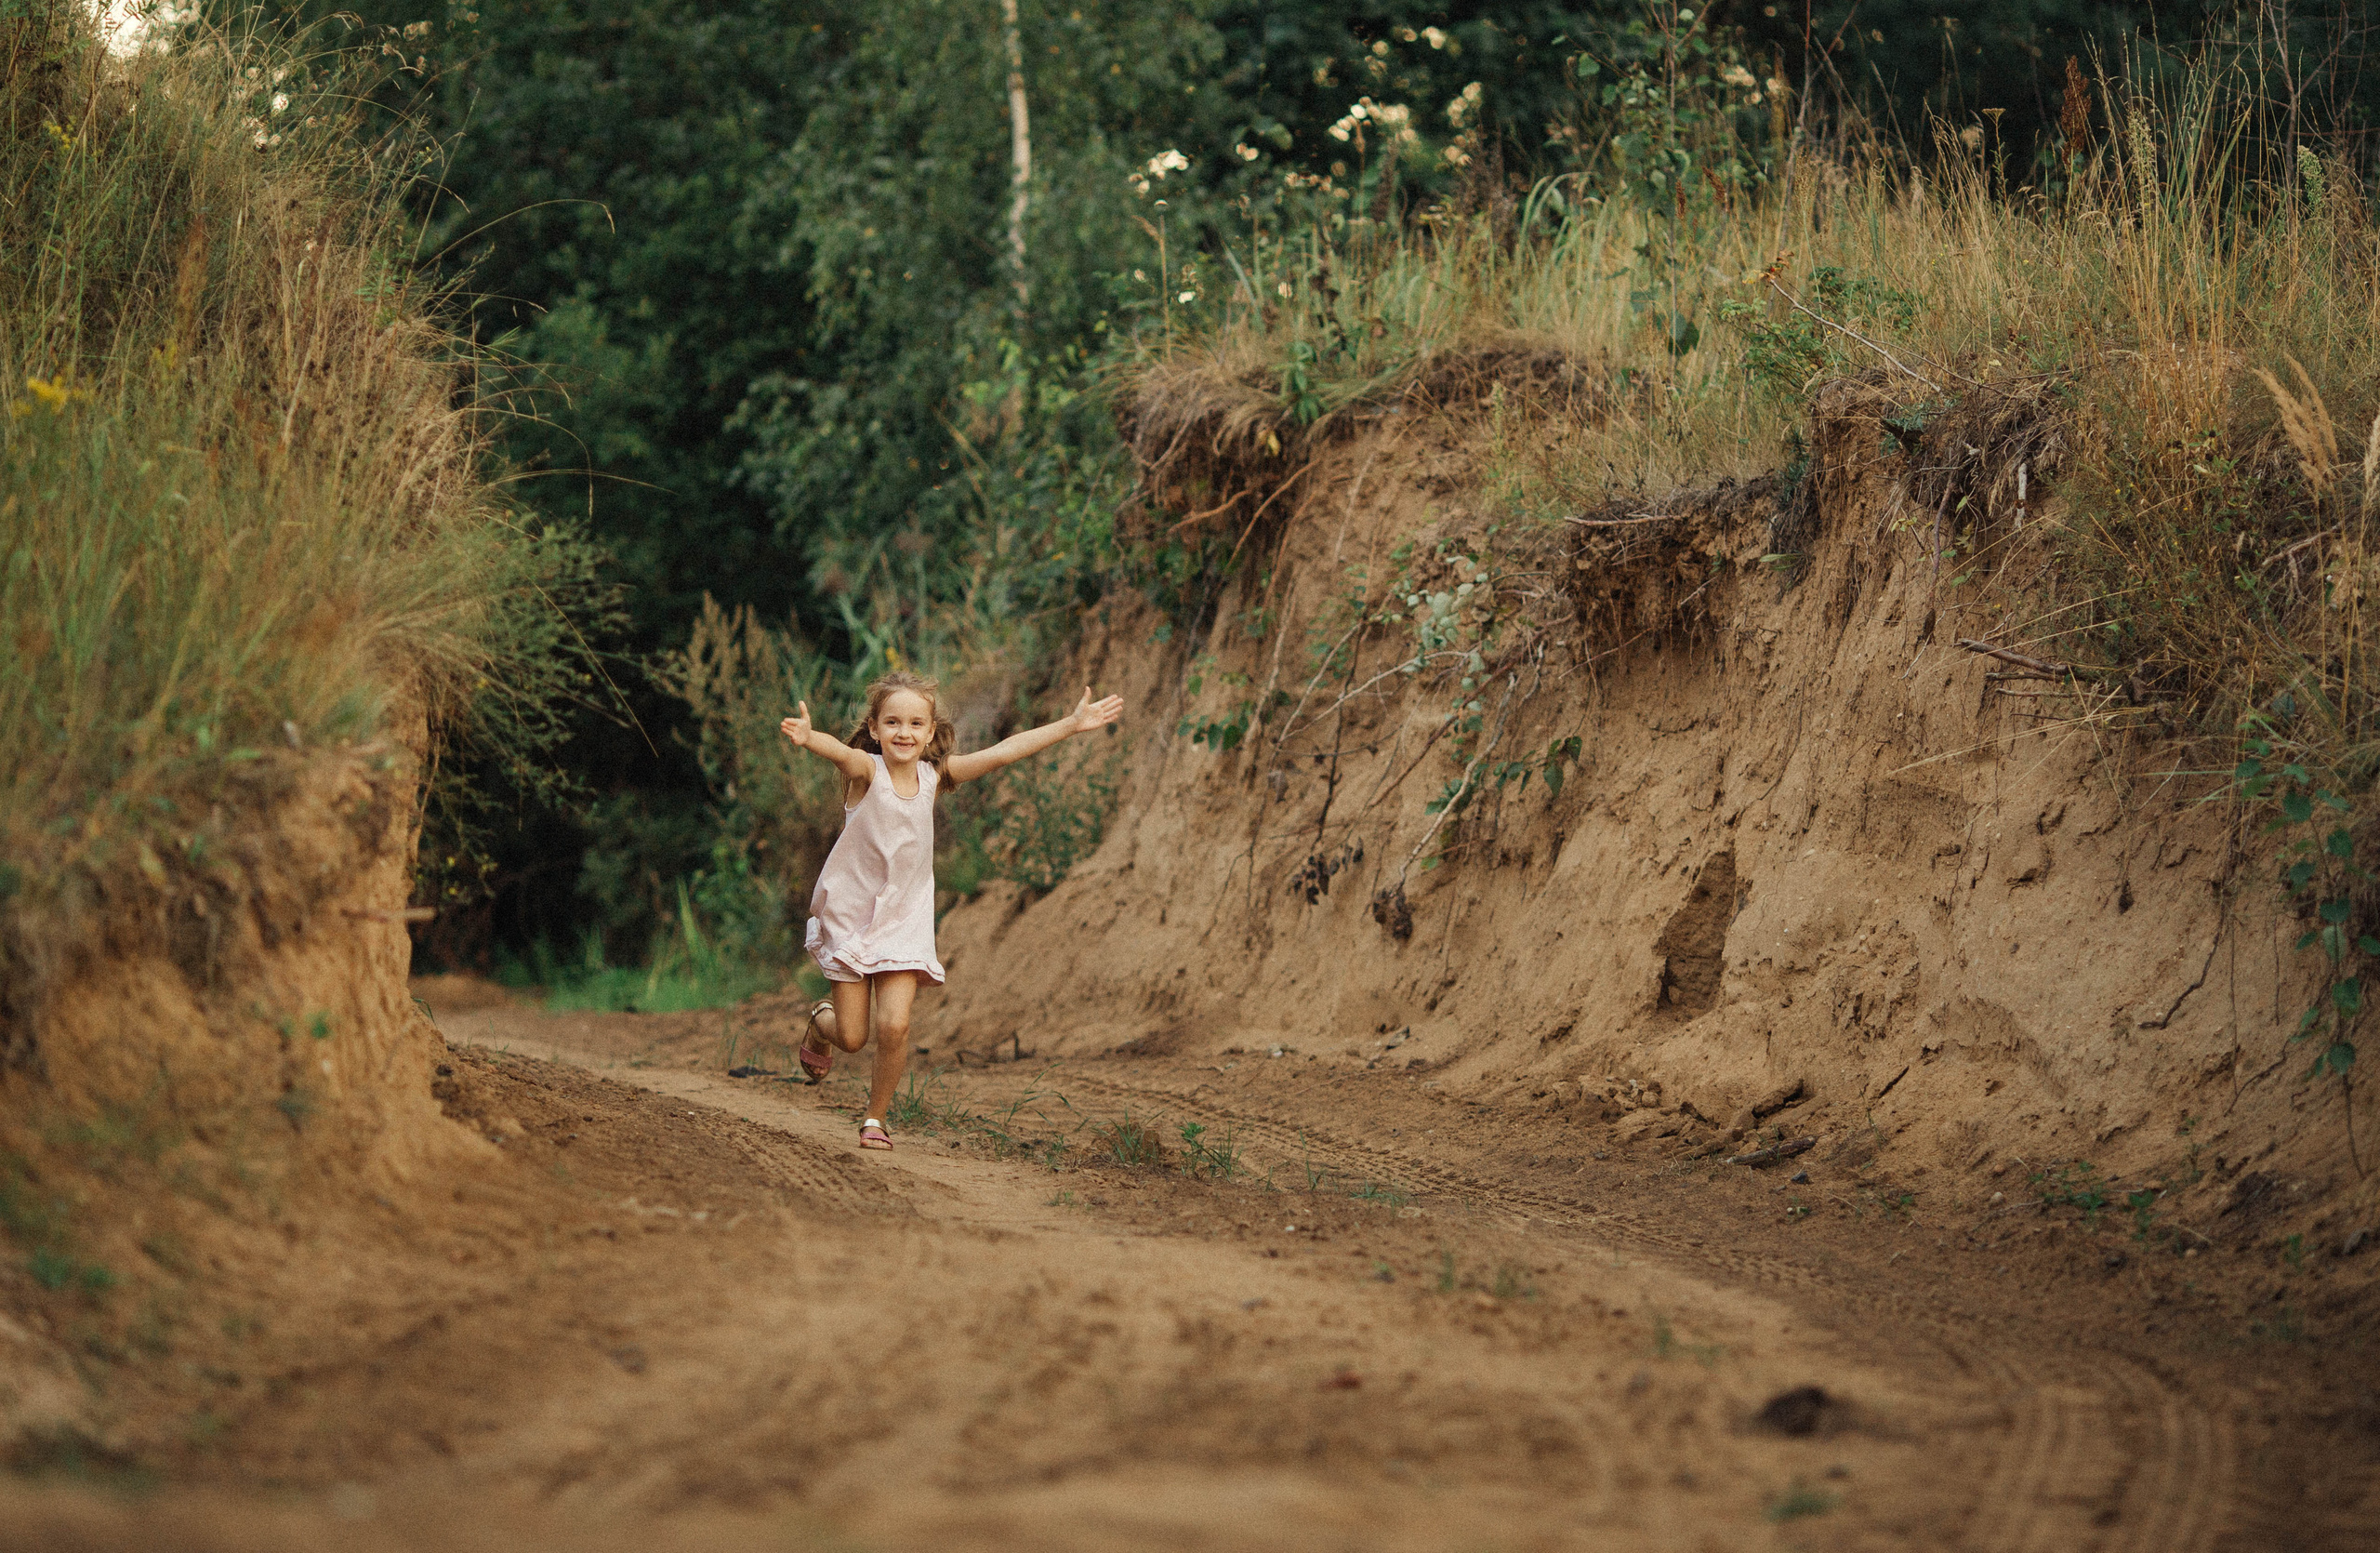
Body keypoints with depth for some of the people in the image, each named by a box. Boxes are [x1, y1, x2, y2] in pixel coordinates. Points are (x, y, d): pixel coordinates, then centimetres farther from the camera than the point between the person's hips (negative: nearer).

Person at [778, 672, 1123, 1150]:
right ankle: (822, 1021, 42)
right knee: (852, 1038, 4)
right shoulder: (866, 770, -16)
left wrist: (1071, 724, -4)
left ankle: (876, 1117, 11)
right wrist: (807, 737, -63)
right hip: (850, 913, -2)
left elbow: (1003, 752, -3)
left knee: (894, 1026, -12)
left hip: (904, 919, 2)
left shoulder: (934, 776, -3)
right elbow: (839, 752, -40)